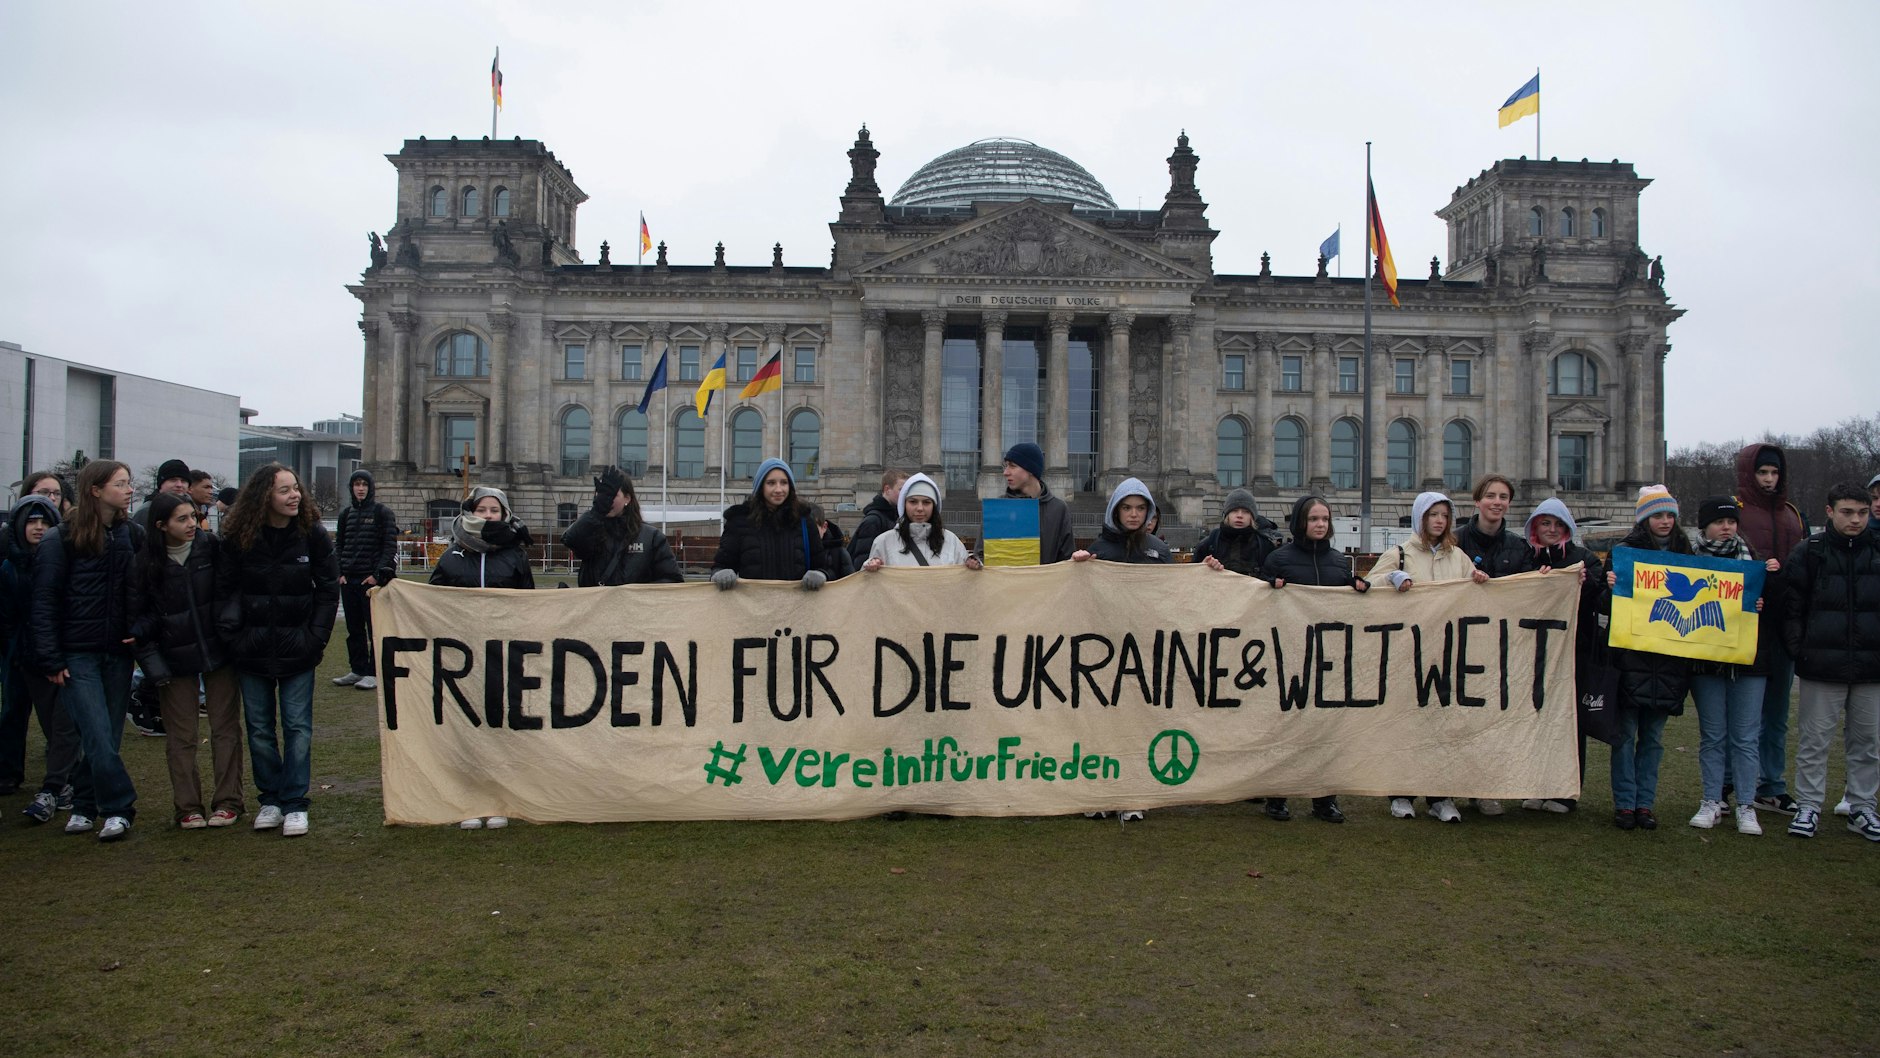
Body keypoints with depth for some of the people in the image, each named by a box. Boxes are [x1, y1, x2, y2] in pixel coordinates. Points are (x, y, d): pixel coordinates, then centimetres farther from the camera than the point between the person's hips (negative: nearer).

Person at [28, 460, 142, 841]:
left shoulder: (132, 535, 6)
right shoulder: (61, 539, -5)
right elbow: (44, 601, -5)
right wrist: (50, 658, -9)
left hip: (118, 652, 4)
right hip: (77, 653, -4)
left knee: (107, 736, 6)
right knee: (98, 735, -9)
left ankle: (84, 806, 20)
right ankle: (118, 808, 0)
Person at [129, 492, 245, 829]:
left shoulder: (211, 546, -5)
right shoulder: (145, 563, -4)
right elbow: (138, 613, 1)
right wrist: (150, 659, -5)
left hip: (218, 650, 0)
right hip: (175, 658, 0)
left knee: (225, 728, 5)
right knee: (180, 737, 5)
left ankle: (227, 802, 14)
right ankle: (187, 807, 14)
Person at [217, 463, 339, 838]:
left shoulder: (312, 534, -4)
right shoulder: (238, 538, -3)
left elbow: (328, 589, -1)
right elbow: (225, 589, 3)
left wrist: (315, 637, -6)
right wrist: (231, 634, -7)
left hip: (296, 649, -1)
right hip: (252, 649, 1)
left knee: (297, 726, -1)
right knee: (259, 728, 8)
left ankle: (294, 804, 7)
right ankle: (270, 799, 21)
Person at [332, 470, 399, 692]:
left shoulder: (382, 512, -2)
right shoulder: (346, 513, 13)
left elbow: (390, 546, -6)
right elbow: (339, 545, 17)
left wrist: (378, 575, -13)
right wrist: (340, 572, 4)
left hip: (371, 580, -5)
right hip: (348, 580, 5)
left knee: (374, 628, -2)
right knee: (354, 629, 10)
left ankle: (374, 672, 2)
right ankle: (357, 670, 17)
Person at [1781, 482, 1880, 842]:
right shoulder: (1808, 553, -2)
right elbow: (1792, 606, 0)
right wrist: (1799, 650, -5)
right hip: (1822, 665, -3)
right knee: (1815, 739, 3)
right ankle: (1808, 806, 12)